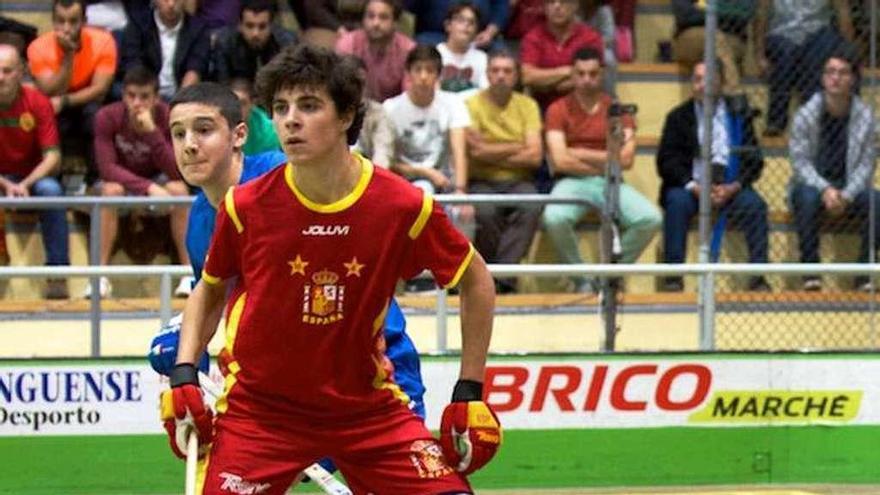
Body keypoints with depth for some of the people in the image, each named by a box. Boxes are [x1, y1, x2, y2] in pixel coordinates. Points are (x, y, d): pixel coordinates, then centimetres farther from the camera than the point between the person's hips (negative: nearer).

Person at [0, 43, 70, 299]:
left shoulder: (37, 103, -11)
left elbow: (52, 158, -14)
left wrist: (25, 184, -30)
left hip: (33, 176, 0)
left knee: (51, 190, -34)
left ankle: (57, 275, -28)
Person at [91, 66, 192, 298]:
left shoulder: (168, 116, -20)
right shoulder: (107, 117, -21)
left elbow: (177, 172, -25)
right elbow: (107, 168, -25)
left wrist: (152, 132, -38)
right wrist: (148, 188, -39)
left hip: (158, 180, 1)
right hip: (123, 181, -1)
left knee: (179, 189, -32)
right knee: (111, 190, -35)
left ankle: (189, 273, -26)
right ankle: (100, 274, -32)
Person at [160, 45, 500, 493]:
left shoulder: (403, 206, -12)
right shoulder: (245, 207, -10)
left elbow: (476, 280, 4)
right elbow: (210, 290, 10)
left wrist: (470, 393, 1)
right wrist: (184, 377, -3)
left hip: (366, 403, 1)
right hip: (260, 408, -1)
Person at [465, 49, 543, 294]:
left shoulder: (527, 106, 9)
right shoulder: (473, 105, 2)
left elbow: (535, 156, -2)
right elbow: (477, 151, -12)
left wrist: (493, 153, -7)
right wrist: (517, 148, -2)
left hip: (518, 181, 2)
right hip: (482, 182, -2)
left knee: (531, 207, -33)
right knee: (486, 212, -35)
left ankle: (503, 274, -32)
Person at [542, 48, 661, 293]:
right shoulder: (559, 110, 2)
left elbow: (626, 159, -4)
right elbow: (561, 161, -9)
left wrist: (581, 154, -6)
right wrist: (604, 162, -4)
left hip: (610, 182, 2)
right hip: (572, 181, -2)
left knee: (651, 218, -25)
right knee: (554, 218, -37)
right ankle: (582, 280, -11)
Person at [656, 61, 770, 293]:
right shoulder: (678, 117, 10)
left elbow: (753, 161, 5)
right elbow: (666, 162, 0)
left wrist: (733, 186, -14)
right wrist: (693, 186, -16)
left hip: (730, 187, 1)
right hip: (691, 186, -1)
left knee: (754, 204, -27)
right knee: (677, 202, -32)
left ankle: (758, 275, -25)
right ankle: (673, 276, -31)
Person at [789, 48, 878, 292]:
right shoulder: (806, 114, -6)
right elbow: (800, 162, -8)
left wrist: (846, 195, -19)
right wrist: (825, 190, -24)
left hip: (850, 189, 1)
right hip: (813, 183, -1)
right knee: (807, 197, -36)